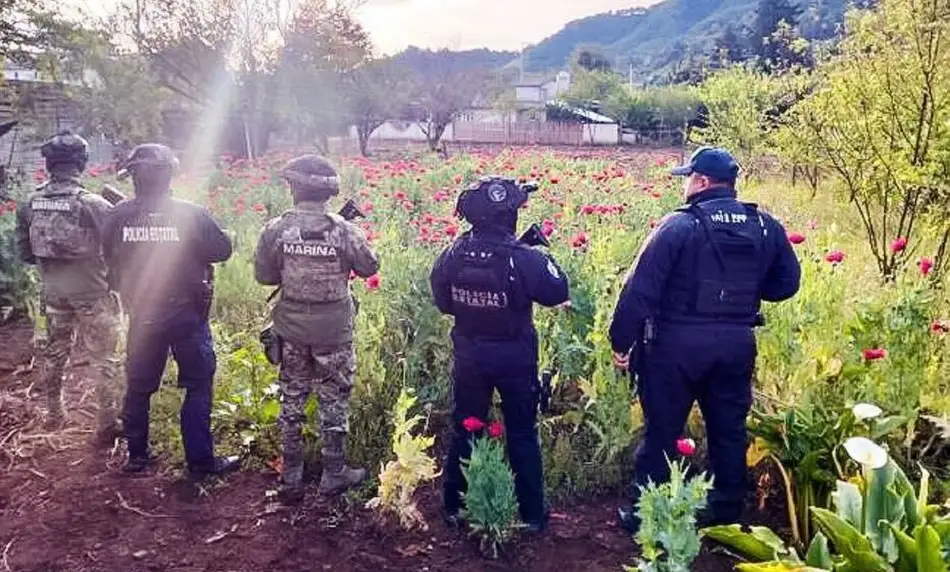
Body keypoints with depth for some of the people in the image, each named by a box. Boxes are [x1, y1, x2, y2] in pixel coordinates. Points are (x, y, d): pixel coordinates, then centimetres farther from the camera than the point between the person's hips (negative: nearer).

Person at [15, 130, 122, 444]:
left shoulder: (30, 204, -4)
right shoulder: (94, 204, -19)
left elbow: (24, 253, 4)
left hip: (53, 294, 5)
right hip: (92, 294, -5)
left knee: (55, 354, 23)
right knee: (104, 360, 6)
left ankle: (54, 414, 38)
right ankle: (108, 424, 9)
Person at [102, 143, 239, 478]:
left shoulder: (119, 216, -7)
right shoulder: (190, 215, -18)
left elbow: (111, 261, 6)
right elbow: (223, 250, -7)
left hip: (141, 317, 4)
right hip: (187, 316, -4)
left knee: (138, 387, 18)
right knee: (198, 388, 8)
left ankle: (137, 456, 31)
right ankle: (200, 462, 13)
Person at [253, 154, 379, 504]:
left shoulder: (276, 230, -11)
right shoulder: (343, 230, -16)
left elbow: (263, 275, 0)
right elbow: (369, 267, -3)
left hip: (291, 330, 2)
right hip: (334, 331, -2)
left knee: (292, 402, 16)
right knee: (334, 402, 13)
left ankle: (291, 480, 26)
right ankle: (333, 475, 24)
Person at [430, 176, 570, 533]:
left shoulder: (454, 255, -11)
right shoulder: (524, 258, -23)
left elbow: (443, 302, 3)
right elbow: (558, 293, -8)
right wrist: (541, 253, 1)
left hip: (469, 358, 3)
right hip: (515, 359, -2)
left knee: (465, 430, 19)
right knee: (522, 435, 14)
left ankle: (455, 507, 30)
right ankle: (532, 513, 25)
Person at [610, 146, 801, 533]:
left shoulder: (679, 225, -12)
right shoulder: (766, 227, 4)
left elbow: (641, 288, -15)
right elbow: (787, 283, 12)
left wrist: (621, 340, -8)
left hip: (678, 342, -4)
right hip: (737, 342, 5)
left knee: (662, 431, 8)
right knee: (729, 431, 18)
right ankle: (727, 516, 30)